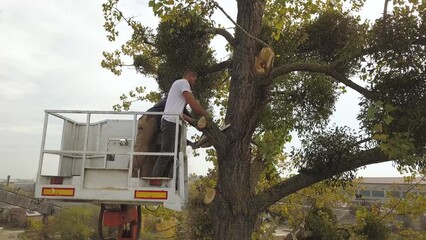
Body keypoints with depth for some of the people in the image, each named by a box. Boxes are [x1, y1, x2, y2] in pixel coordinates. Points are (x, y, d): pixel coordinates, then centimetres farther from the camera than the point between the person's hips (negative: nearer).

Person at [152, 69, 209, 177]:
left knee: (170, 156, 8)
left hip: (170, 123, 10)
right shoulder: (183, 82, -1)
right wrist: (206, 115, 3)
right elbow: (193, 105, -10)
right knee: (165, 155, -14)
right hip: (170, 122, -10)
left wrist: (194, 121, 24)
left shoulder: (177, 84, 29)